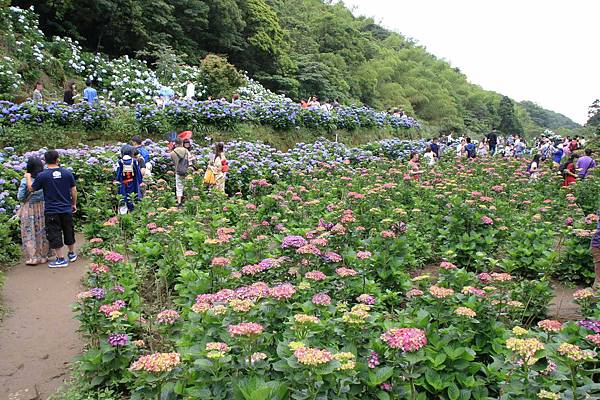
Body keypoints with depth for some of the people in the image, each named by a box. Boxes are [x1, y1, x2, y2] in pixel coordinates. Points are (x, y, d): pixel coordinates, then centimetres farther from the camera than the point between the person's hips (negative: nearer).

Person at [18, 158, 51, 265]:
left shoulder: (25, 180, -13)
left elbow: (20, 197, -8)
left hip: (28, 209, -2)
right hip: (42, 208, 3)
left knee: (29, 233, 7)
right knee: (42, 232, 11)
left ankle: (32, 258, 9)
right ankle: (43, 256, 17)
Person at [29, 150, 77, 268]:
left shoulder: (42, 175, -11)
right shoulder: (67, 173, -4)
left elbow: (31, 189, 1)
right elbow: (74, 190, 2)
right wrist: (74, 204, 15)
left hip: (51, 211, -3)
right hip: (66, 209, 3)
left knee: (54, 235, 4)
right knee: (68, 231, 18)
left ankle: (61, 259, 6)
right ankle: (72, 254, 31)